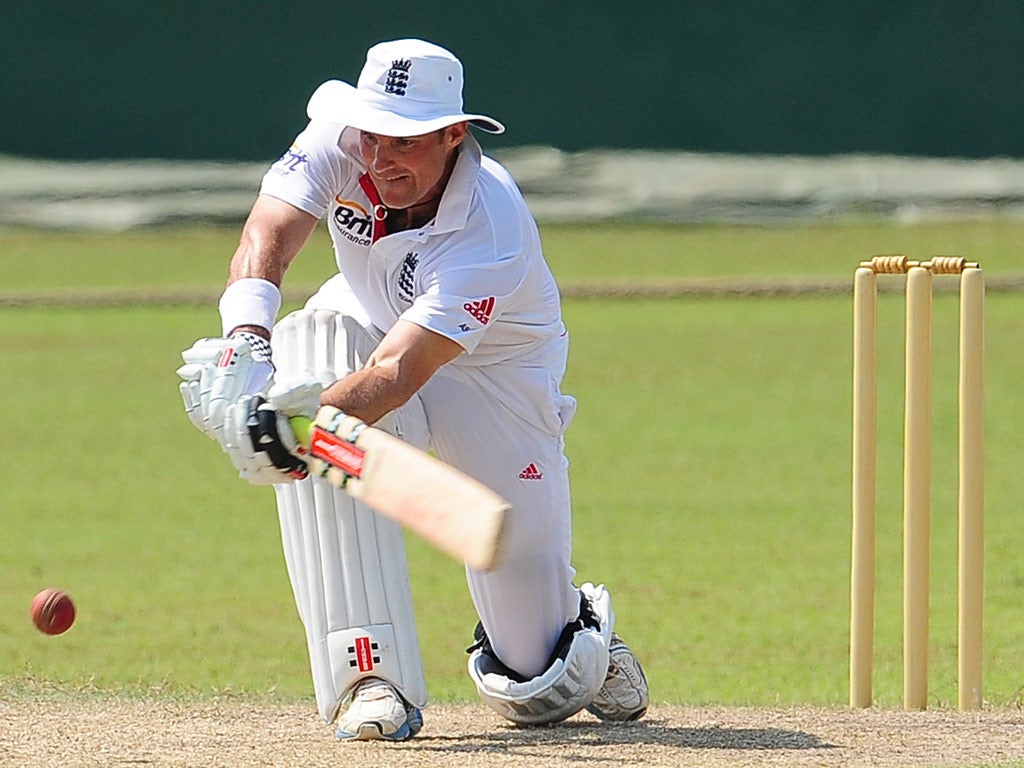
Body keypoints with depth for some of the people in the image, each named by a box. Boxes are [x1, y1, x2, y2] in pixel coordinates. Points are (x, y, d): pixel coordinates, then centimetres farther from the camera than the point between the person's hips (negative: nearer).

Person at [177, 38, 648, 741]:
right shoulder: (342, 141, -25)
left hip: (494, 375, -4)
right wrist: (247, 340, -58)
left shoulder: (492, 230, -37)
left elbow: (399, 373, -46)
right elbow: (268, 235, -38)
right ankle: (372, 675, -34)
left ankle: (584, 630, 37)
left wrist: (302, 426, -63)